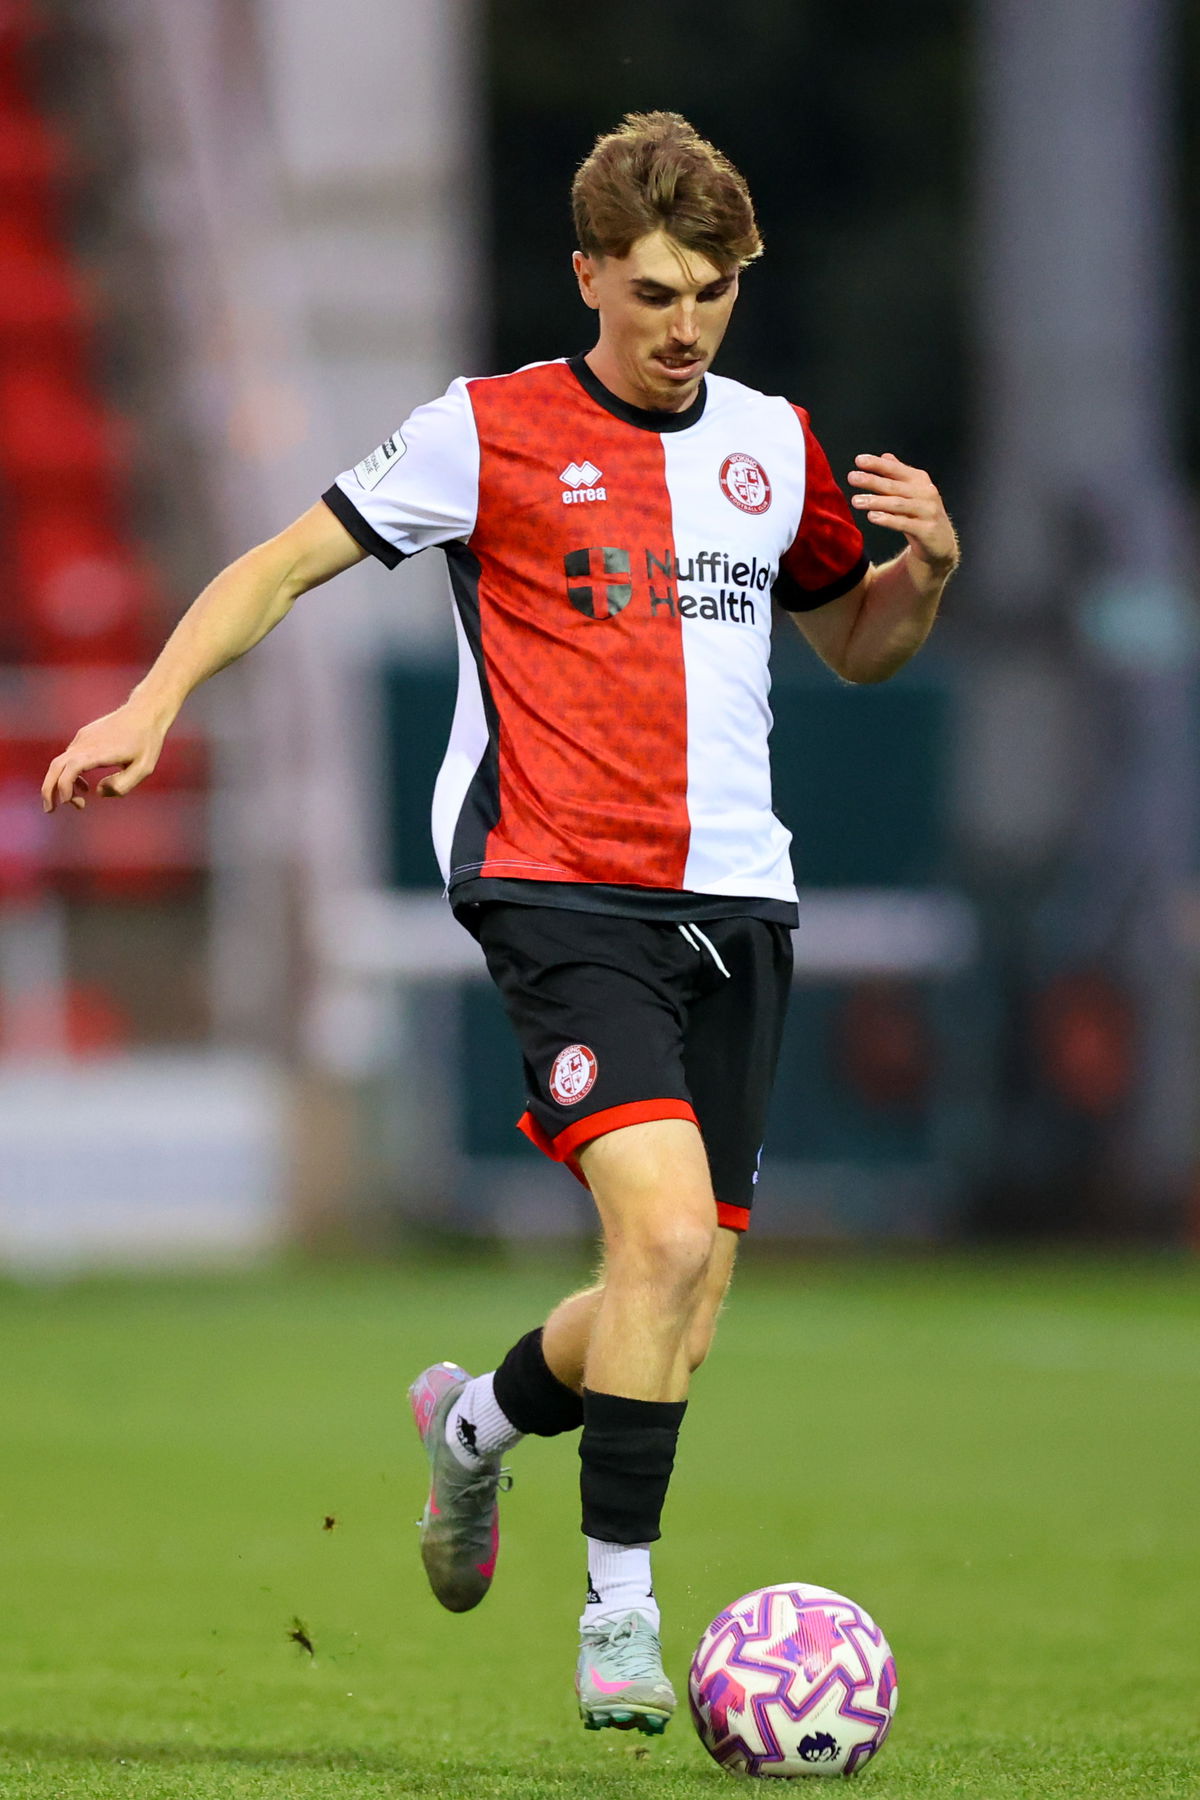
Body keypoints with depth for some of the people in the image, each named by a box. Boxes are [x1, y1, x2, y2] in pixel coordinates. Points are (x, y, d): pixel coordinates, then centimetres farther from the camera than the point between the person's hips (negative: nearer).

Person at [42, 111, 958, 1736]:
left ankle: (478, 1420, 37)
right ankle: (621, 1613, -14)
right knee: (668, 1227, -24)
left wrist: (927, 567, 5)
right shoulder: (489, 434, -1)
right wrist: (152, 705, -9)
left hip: (734, 906, 5)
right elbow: (283, 567, 4)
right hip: (559, 893, -5)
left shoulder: (774, 444, 13)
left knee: (681, 1324, 5)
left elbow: (857, 644, 26)